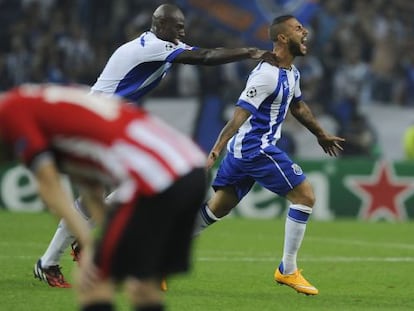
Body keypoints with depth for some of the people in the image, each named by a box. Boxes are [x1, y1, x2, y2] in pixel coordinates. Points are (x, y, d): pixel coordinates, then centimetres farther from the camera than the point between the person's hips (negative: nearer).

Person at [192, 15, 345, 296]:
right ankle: (288, 270, -1)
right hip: (257, 149, -10)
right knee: (305, 196, -7)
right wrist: (217, 150, -30)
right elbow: (241, 113, -24)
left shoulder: (291, 73, 13)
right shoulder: (267, 74, -18)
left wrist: (321, 134, 43)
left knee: (216, 209, 12)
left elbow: (297, 106, 32)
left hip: (243, 149, 10)